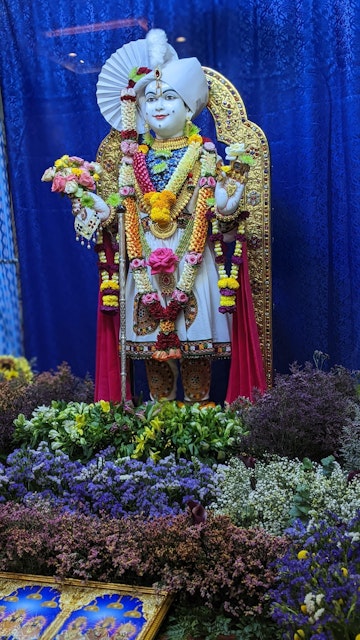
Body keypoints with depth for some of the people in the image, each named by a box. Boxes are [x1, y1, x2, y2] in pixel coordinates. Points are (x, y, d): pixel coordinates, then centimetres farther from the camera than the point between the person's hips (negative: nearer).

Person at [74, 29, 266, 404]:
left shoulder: (203, 154, 3)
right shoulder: (134, 156, 12)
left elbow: (220, 206, -3)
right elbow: (122, 209, 11)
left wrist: (234, 181, -20)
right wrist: (89, 200, 0)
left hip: (193, 258, -3)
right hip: (147, 260, 3)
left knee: (195, 332, 1)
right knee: (151, 336, 6)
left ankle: (198, 406, 15)